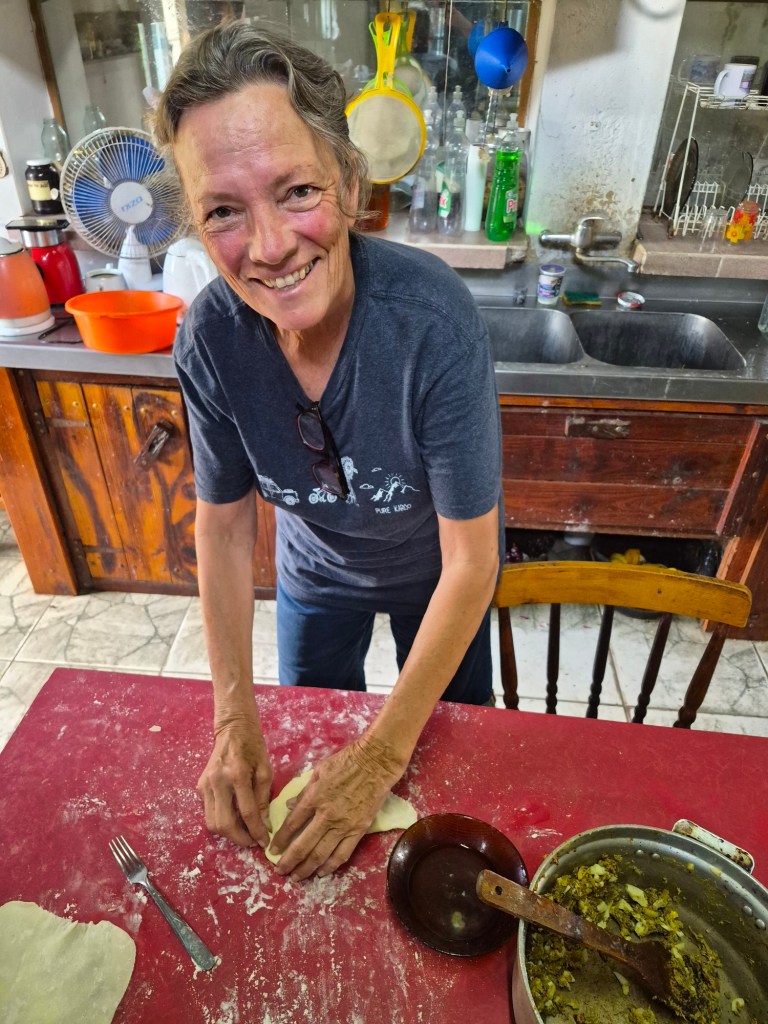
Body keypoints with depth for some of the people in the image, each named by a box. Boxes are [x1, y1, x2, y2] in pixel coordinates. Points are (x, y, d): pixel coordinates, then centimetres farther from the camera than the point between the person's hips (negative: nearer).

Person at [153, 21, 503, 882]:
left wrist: (386, 755, -27)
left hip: (435, 577, -2)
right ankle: (331, 808, 62)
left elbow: (470, 563, -30)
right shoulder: (208, 338, -25)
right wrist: (234, 721, -15)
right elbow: (224, 525, -13)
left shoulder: (433, 318, -36)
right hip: (316, 569, 3)